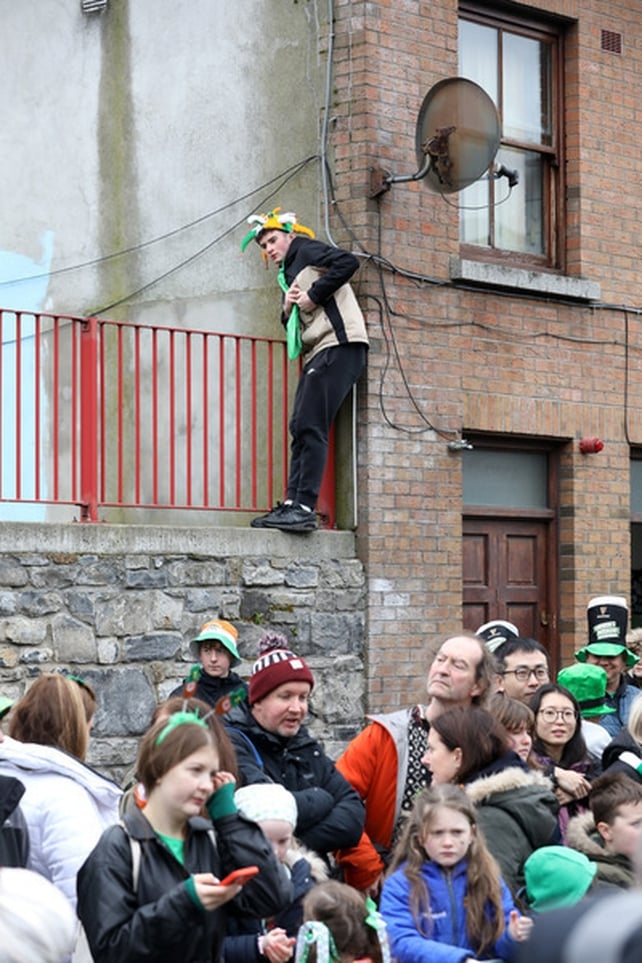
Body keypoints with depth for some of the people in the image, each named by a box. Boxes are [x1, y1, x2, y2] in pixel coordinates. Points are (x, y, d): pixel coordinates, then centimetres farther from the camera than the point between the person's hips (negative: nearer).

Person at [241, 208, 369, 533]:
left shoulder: (306, 250, 2)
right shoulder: (288, 274, 28)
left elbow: (348, 262, -16)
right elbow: (292, 326, 24)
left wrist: (313, 296, -13)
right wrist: (288, 308, 3)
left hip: (339, 345, -10)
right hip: (317, 353, 10)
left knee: (311, 427, -15)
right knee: (300, 429, 5)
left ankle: (305, 509, -18)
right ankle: (292, 505, 3)